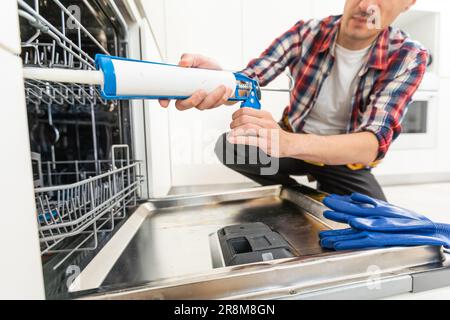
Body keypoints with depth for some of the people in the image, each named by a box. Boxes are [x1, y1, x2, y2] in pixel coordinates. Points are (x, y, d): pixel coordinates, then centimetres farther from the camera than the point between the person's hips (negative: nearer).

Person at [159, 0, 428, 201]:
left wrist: (287, 143, -48)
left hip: (346, 159, 0)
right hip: (293, 140, 1)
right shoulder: (306, 33, -13)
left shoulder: (409, 57, -16)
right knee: (229, 146, -22)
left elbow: (374, 144, -29)